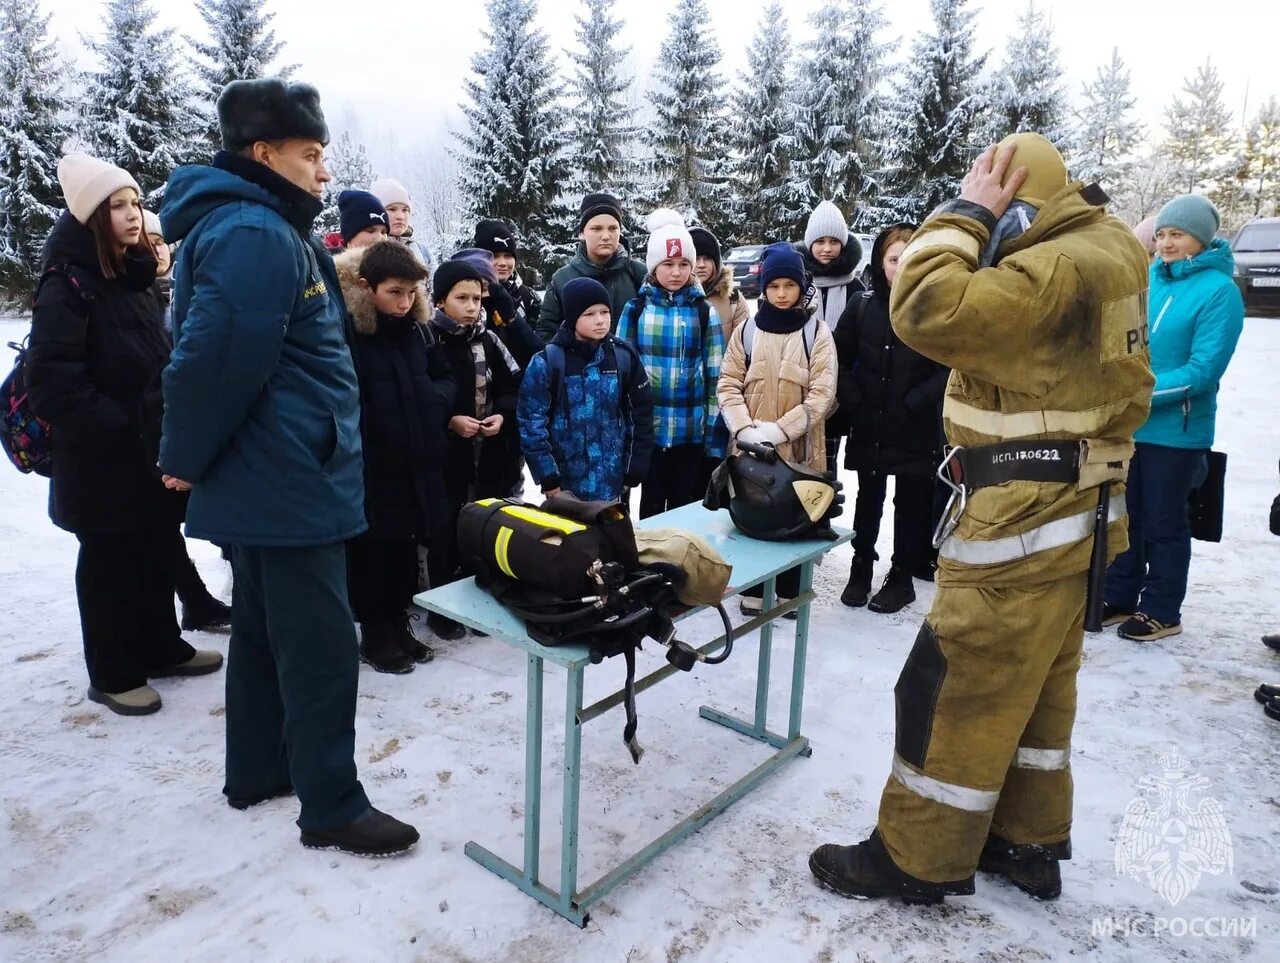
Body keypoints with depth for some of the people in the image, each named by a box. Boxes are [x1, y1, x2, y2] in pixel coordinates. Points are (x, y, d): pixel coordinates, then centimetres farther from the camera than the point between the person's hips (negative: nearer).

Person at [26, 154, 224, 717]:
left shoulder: (136, 277, 11)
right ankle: (112, 675, 18)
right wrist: (116, 428, -20)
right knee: (109, 562, 5)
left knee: (156, 552, 16)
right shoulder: (68, 284, -14)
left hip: (153, 449, 7)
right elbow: (51, 381, -21)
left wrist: (169, 424, 9)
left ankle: (161, 647, 32)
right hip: (102, 458, -7)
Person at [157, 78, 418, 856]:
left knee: (265, 629, 19)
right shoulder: (253, 236, -18)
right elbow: (216, 359, -25)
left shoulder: (271, 231, 16)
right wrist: (187, 460, -14)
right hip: (285, 480, -11)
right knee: (321, 645, -2)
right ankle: (333, 806, 11)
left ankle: (259, 770, 34)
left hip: (273, 477, 11)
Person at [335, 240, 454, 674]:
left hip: (415, 461, 6)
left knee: (405, 549, 16)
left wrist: (434, 400, -3)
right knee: (370, 553, 8)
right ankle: (374, 636, 23)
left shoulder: (417, 327, 7)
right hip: (367, 466, -6)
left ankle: (398, 626, 31)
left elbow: (444, 377, 16)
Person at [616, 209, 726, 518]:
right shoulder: (636, 308, 1)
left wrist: (716, 438, -3)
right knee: (651, 507, 13)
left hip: (692, 432, 0)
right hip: (647, 430, 0)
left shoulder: (705, 312, 1)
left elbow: (716, 377, 1)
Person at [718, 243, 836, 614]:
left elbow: (822, 393, -8)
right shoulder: (746, 330, 5)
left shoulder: (816, 332, 0)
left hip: (798, 447, -1)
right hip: (751, 448, 1)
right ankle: (753, 592, 21)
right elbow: (728, 385, 1)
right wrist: (744, 429, -15)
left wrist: (780, 430, -17)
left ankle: (788, 593, 21)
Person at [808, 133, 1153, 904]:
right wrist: (980, 220, 5)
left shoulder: (1059, 268, -23)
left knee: (957, 688, 0)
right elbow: (984, 298, 17)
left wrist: (969, 213, -18)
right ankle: (1028, 840, 33)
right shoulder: (1104, 247, 9)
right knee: (1036, 685, 18)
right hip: (1070, 510, 10)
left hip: (1028, 519, -10)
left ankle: (919, 859, 15)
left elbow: (927, 310, -30)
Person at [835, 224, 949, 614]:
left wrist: (911, 405, -15)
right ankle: (861, 568, 28)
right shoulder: (862, 305, 2)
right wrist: (854, 402, -5)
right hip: (868, 427, 2)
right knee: (868, 501, 14)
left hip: (916, 430, -2)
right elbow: (840, 359, 5)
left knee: (910, 503, 9)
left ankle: (902, 577, 22)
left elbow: (948, 370, -10)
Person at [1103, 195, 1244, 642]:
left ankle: (1161, 611, 23)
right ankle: (1119, 598, 29)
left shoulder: (1220, 290, -12)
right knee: (1124, 515, 14)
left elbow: (1203, 369, -18)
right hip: (1127, 424, 5)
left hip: (1176, 430, -5)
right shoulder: (1147, 277, 3)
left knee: (1163, 523, 7)